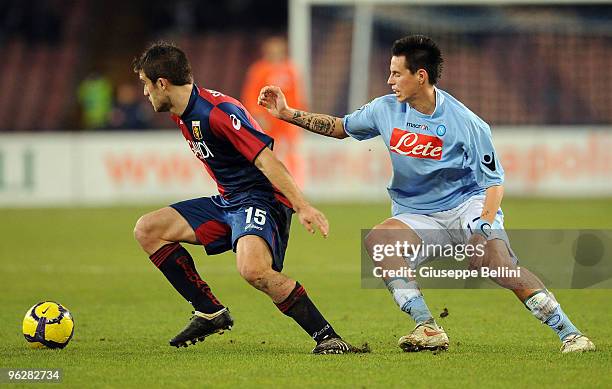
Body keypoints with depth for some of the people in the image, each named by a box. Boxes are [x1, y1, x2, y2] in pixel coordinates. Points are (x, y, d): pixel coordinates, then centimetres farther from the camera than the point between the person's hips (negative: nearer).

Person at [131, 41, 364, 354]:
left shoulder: (217, 111, -21)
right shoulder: (181, 114, 9)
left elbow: (265, 159, -25)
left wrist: (302, 206, -31)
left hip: (261, 199, -10)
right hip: (227, 201, 10)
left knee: (253, 269, -36)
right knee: (147, 230, 6)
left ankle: (326, 336, -27)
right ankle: (210, 312, 6)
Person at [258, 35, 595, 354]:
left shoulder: (468, 125, -13)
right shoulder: (386, 110, 0)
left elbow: (494, 182, -7)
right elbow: (340, 127, 17)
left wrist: (484, 225, -24)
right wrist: (287, 113, 11)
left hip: (468, 205, -4)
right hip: (416, 217, 4)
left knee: (496, 261, -31)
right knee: (377, 239, -28)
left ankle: (568, 333, -21)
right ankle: (428, 330, -32)